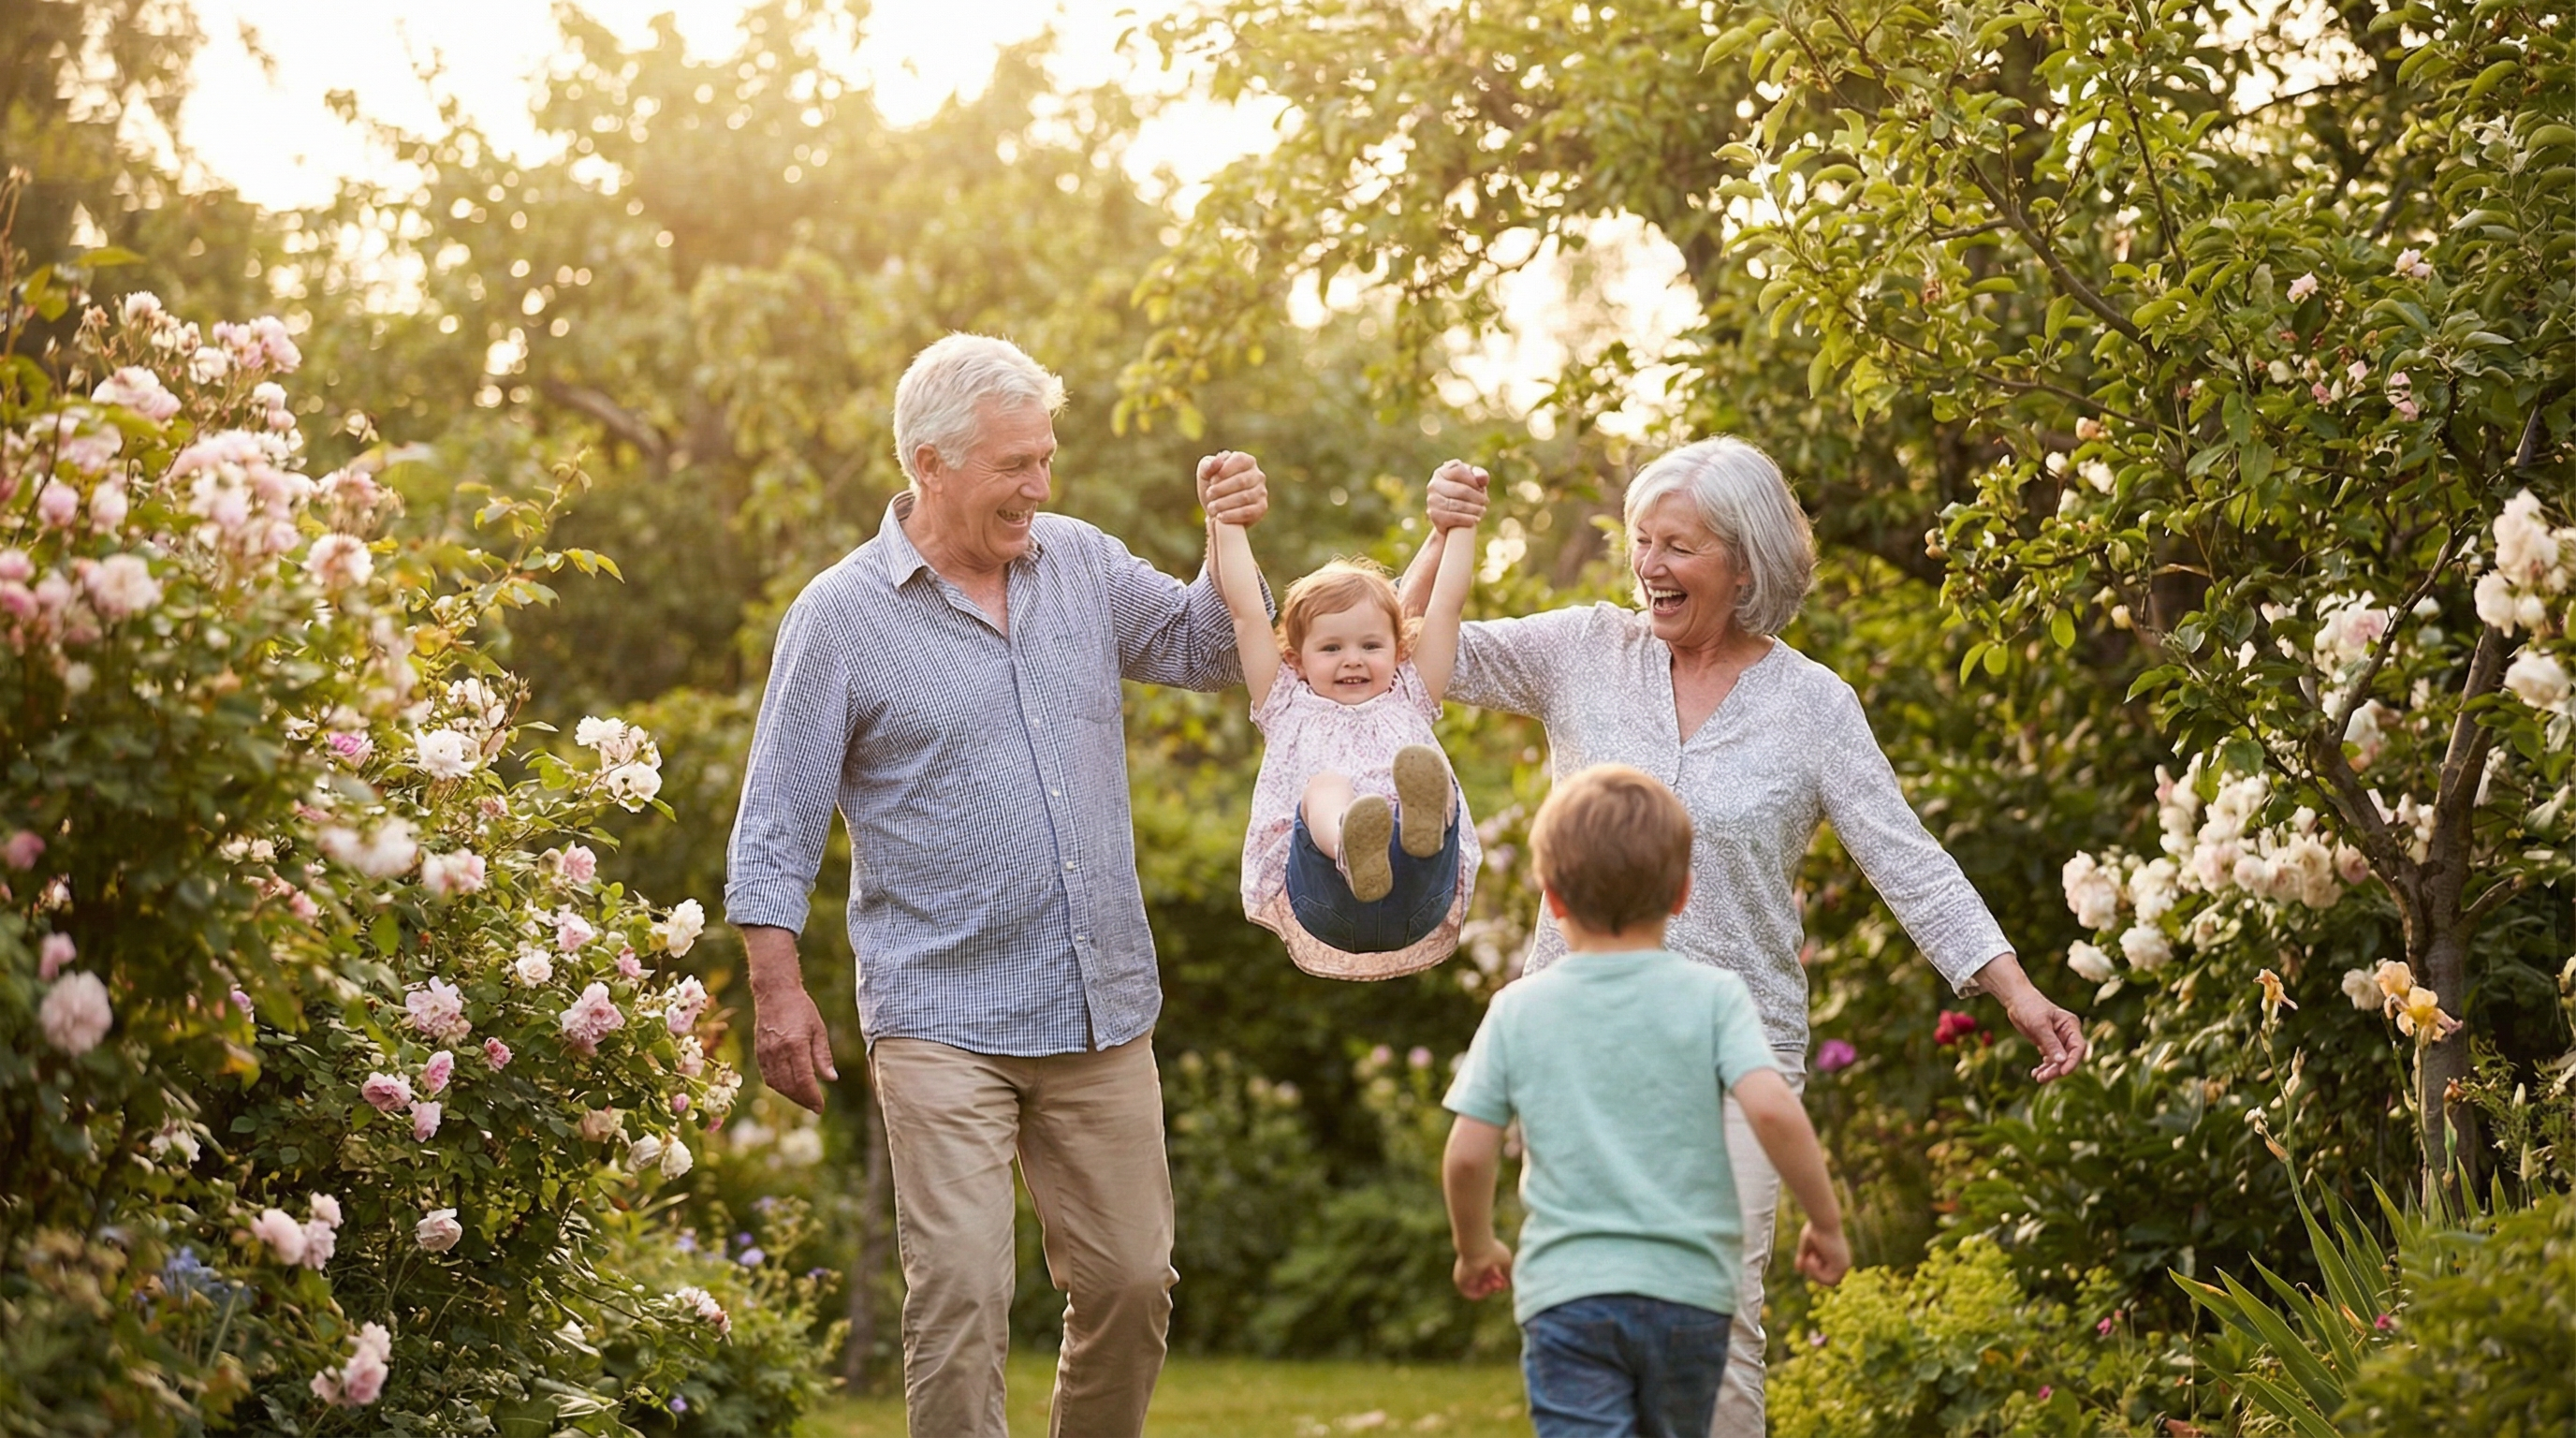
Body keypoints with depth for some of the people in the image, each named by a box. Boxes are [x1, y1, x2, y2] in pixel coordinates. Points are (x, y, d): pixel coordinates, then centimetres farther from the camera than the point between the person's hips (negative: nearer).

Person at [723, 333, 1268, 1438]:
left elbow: (1205, 652, 21)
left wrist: (1233, 545, 2)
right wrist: (777, 991, -8)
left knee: (1130, 1283, 8)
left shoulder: (1081, 564, 8)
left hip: (1103, 1014, 5)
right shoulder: (841, 617, -4)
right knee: (961, 1295, -11)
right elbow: (776, 824, -2)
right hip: (945, 1024, -4)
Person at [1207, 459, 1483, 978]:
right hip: (1321, 913, -1)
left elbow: (1446, 605, 28)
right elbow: (1246, 612, 22)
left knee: (1430, 777, -27)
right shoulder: (1290, 710, 28)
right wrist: (1228, 524, 21)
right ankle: (1352, 854, -67)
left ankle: (1422, 827, -66)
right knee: (1324, 785, -30)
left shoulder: (1407, 703, 31)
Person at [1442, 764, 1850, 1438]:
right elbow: (1771, 1109, -15)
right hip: (1689, 1288, 1)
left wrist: (1476, 1249, 18)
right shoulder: (1711, 996, -2)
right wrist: (1825, 1220, -2)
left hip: (1564, 1289, -1)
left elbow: (1467, 1155, 0)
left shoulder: (1518, 1010, 2)